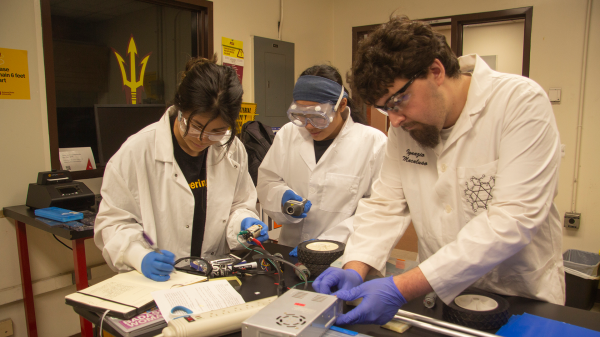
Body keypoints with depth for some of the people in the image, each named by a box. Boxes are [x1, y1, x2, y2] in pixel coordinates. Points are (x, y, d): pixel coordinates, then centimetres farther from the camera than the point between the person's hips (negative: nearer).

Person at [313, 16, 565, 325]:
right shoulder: (405, 125, -1)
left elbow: (513, 219, -24)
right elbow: (385, 204, 0)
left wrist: (403, 288, -31)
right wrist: (355, 269, -18)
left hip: (520, 300, -1)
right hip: (438, 294, 2)